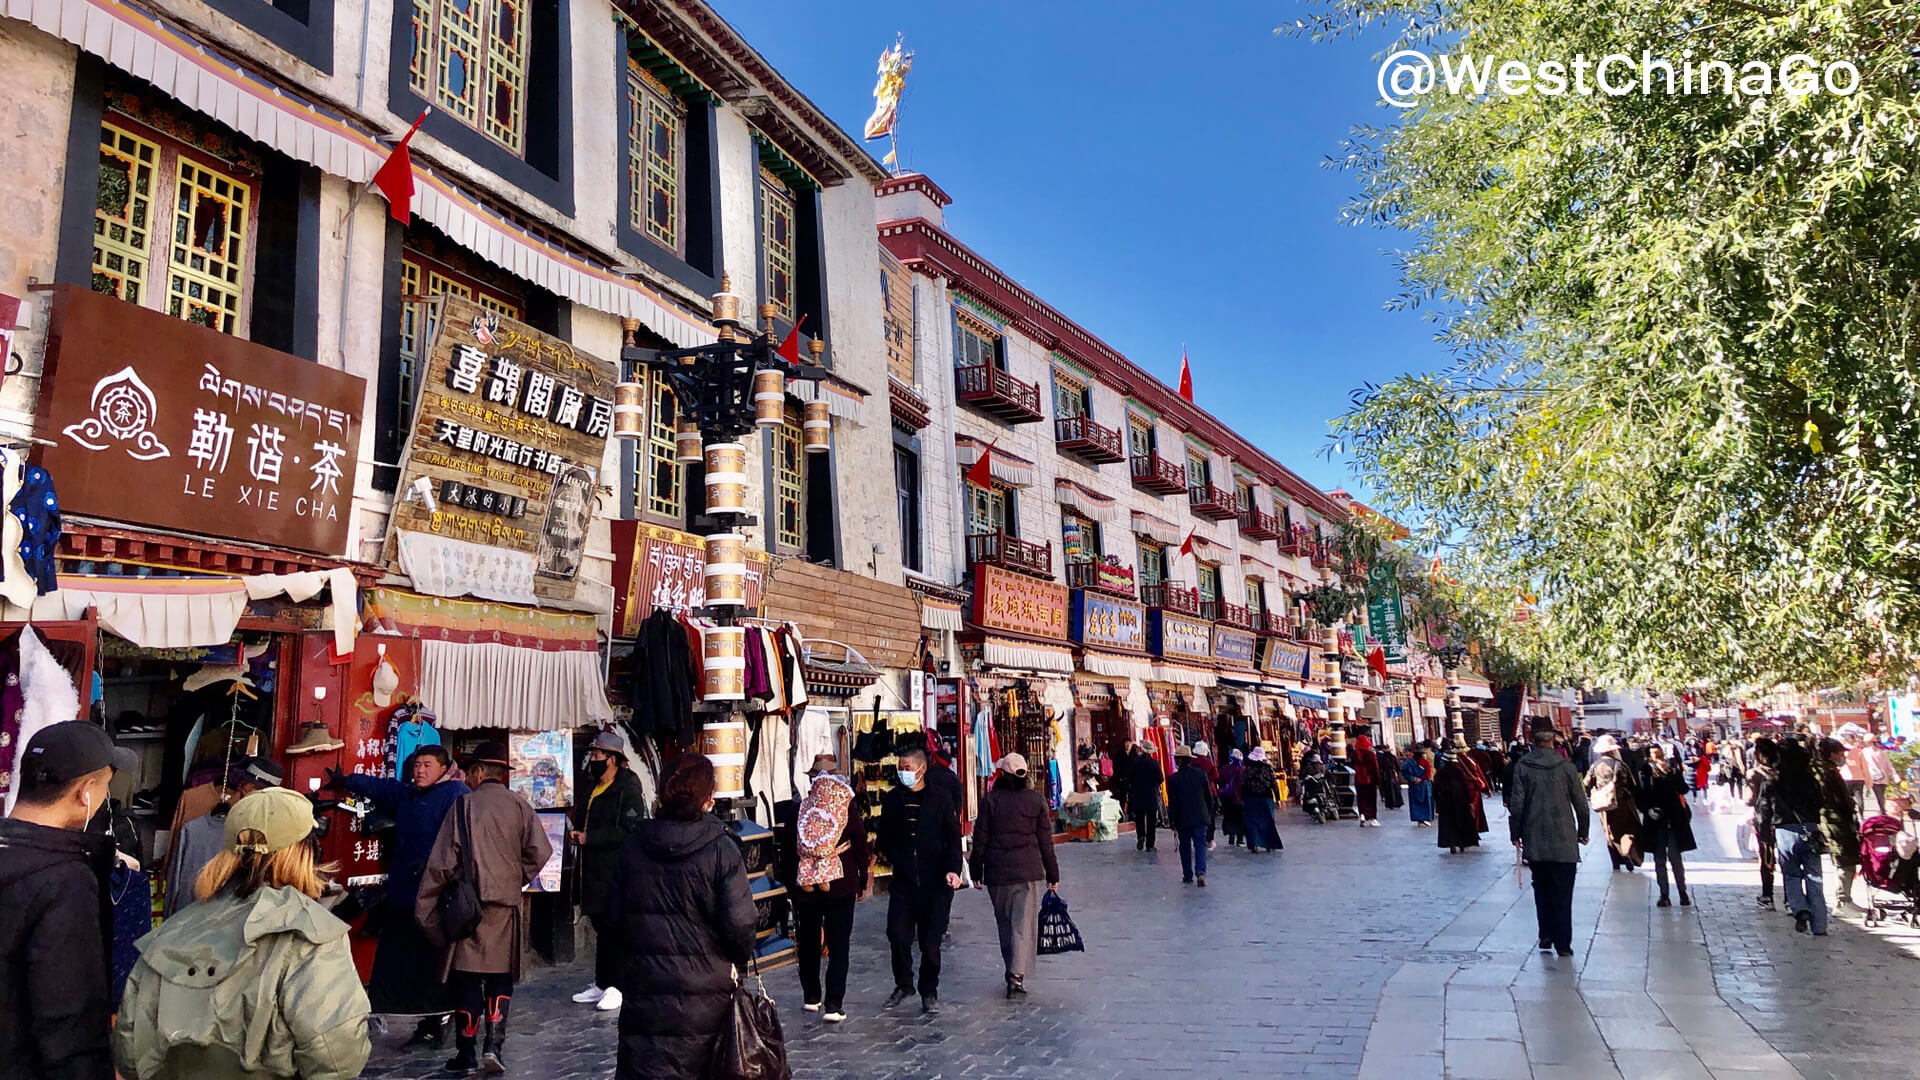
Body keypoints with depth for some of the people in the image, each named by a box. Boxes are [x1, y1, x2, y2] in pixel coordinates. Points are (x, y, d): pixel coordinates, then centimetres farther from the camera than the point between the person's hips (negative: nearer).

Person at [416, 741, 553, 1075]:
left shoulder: (465, 804, -4)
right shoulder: (518, 805, 0)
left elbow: (443, 860, -5)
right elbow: (540, 851, -7)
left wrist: (426, 905, 4)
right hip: (507, 906, 1)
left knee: (467, 978, 7)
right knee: (500, 979, 12)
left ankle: (465, 1053, 11)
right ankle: (494, 1046, 2)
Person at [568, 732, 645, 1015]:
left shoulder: (628, 790, -13)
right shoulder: (593, 788, 16)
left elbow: (629, 831, -21)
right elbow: (583, 819, 30)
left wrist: (589, 838, -18)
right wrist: (576, 833, 7)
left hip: (617, 873, -9)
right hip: (595, 871, 9)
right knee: (601, 927, 15)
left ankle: (619, 987, 2)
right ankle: (601, 985, 23)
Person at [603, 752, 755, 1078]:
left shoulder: (633, 845, 0)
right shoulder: (721, 849, -12)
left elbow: (613, 917, 6)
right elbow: (738, 922, -14)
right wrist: (742, 961, 5)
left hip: (644, 988, 3)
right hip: (705, 992, -2)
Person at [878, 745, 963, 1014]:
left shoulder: (941, 799, -2)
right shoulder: (892, 799, 7)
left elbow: (954, 838, -2)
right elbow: (885, 838, 15)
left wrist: (953, 869, -15)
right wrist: (897, 861, 0)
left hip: (936, 881, -2)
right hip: (903, 880, 2)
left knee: (930, 940, 3)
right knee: (897, 934, -2)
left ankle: (929, 992, 19)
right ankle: (903, 984, 21)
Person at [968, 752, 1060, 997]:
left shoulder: (990, 800, -4)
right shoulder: (1036, 799, -1)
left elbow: (980, 839, -1)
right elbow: (1046, 841, 2)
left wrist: (976, 872, 8)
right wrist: (1052, 875, 9)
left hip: (997, 872, 1)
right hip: (1029, 870, -1)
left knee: (1005, 924, 15)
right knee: (1025, 922, -1)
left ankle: (1012, 971, 24)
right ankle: (1018, 974, -13)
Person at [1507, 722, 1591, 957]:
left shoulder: (1522, 767, -4)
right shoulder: (1565, 766, -5)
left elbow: (1517, 803, -4)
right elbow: (1580, 802, 0)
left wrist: (1515, 833, 6)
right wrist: (1583, 831, 13)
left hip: (1535, 840, 1)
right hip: (1564, 840, -1)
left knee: (1542, 889, 15)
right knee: (1562, 892, 3)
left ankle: (1546, 936, 16)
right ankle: (1562, 943, 1)